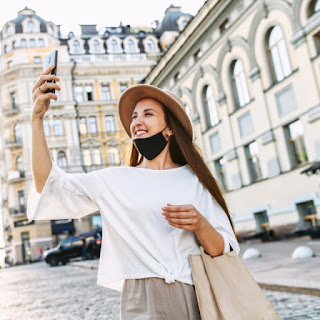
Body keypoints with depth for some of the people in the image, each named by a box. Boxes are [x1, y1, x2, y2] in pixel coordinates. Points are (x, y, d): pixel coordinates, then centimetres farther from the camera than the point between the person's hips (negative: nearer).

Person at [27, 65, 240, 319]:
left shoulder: (195, 180, 5)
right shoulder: (115, 180, 7)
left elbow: (224, 253, 3)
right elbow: (50, 185, -3)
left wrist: (201, 225, -17)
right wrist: (37, 119, -8)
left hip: (199, 299, 0)